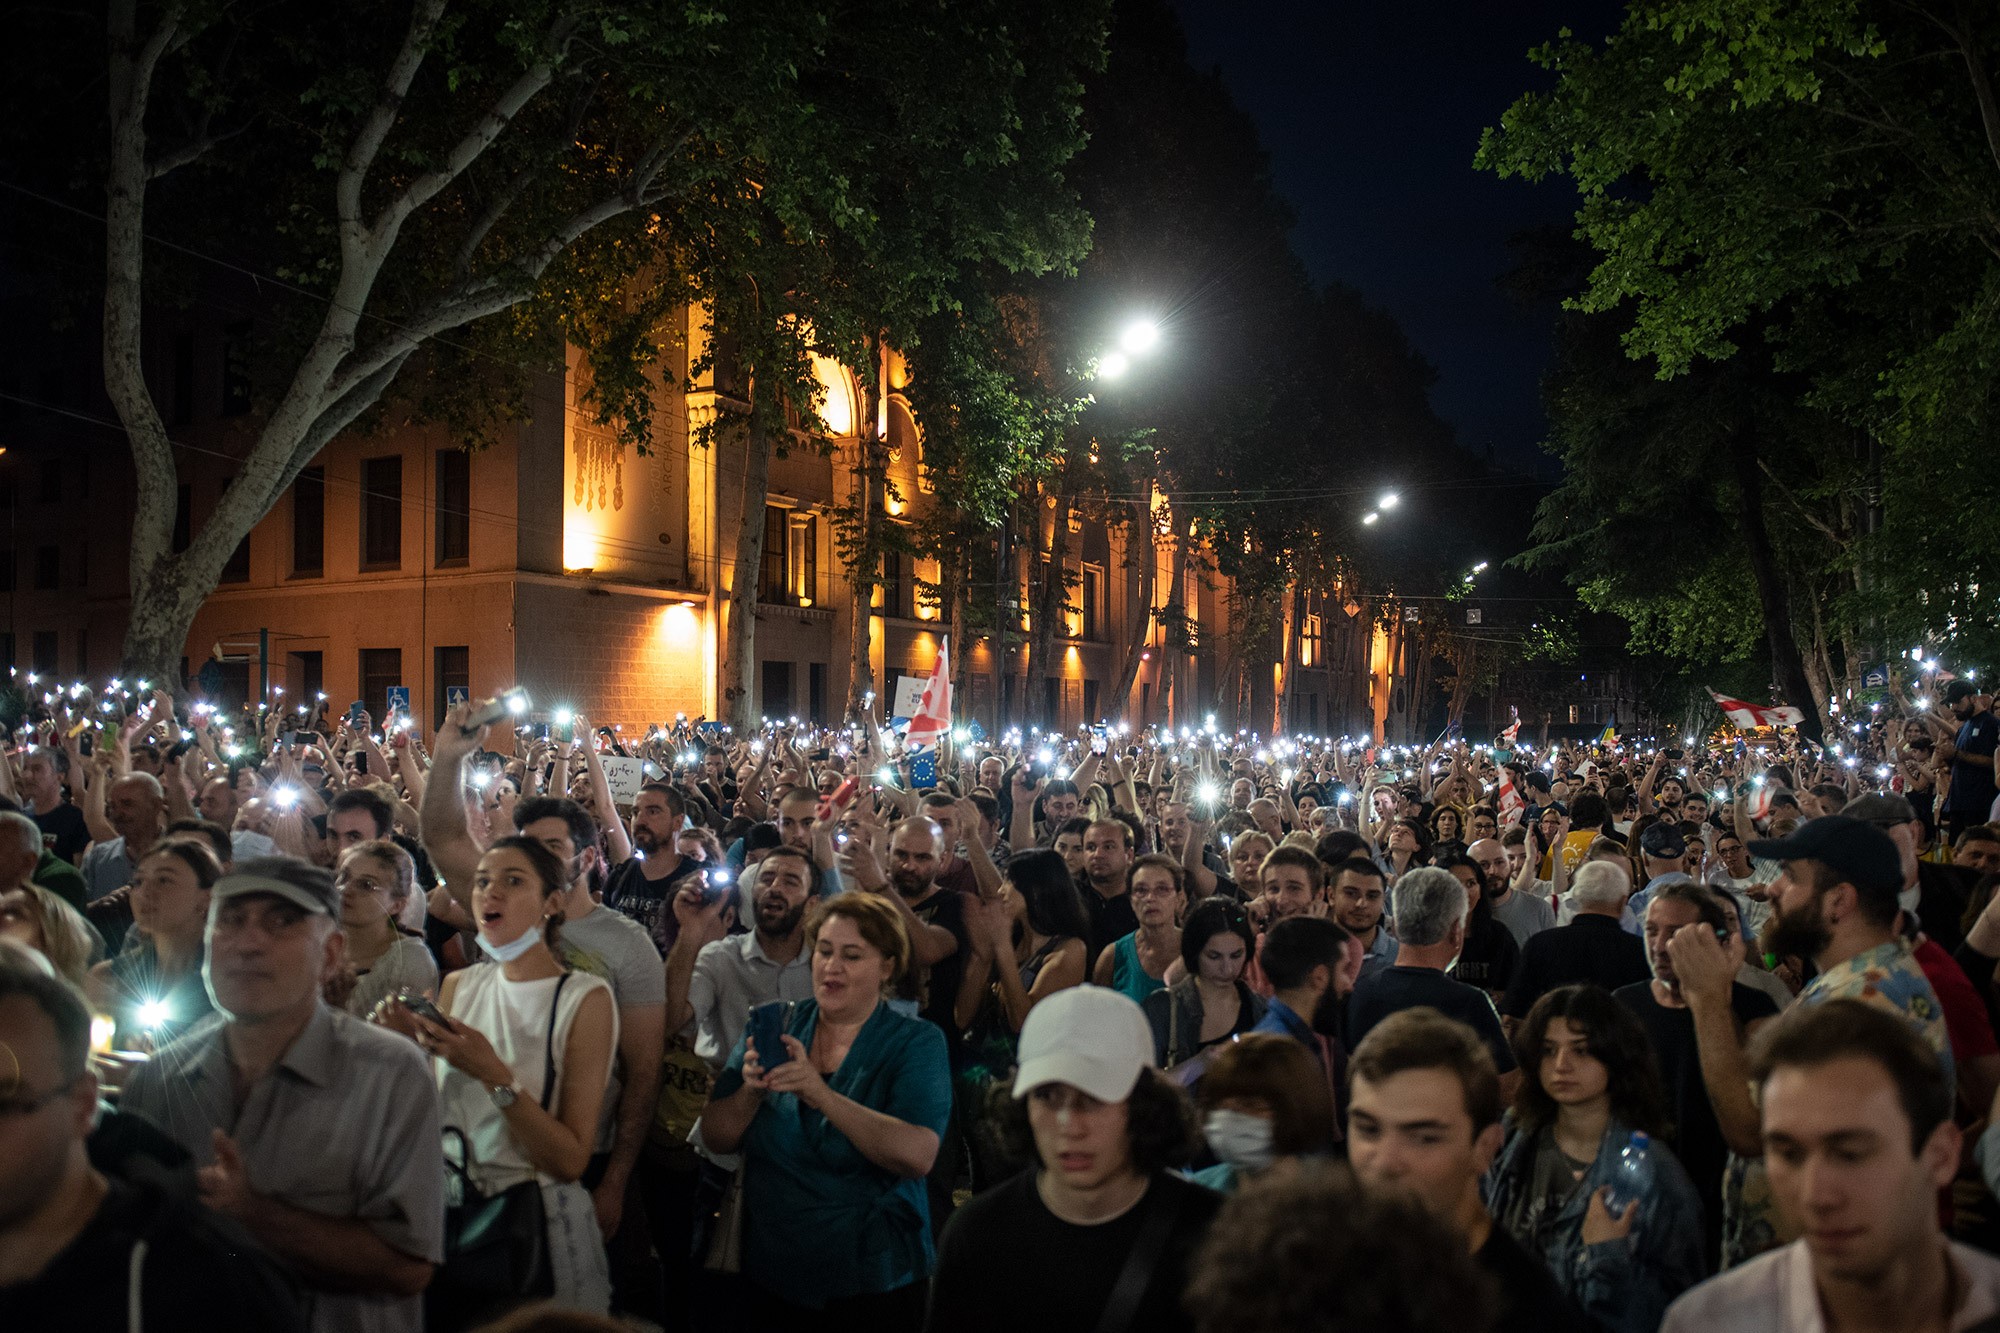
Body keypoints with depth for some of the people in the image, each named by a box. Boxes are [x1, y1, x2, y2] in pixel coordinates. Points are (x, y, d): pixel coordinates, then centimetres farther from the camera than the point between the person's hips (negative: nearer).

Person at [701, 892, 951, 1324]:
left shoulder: (917, 1042, -8)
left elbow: (918, 1156, -24)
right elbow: (716, 1138, -2)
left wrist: (821, 1094, -32)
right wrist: (751, 1091, -22)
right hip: (768, 1274, 3)